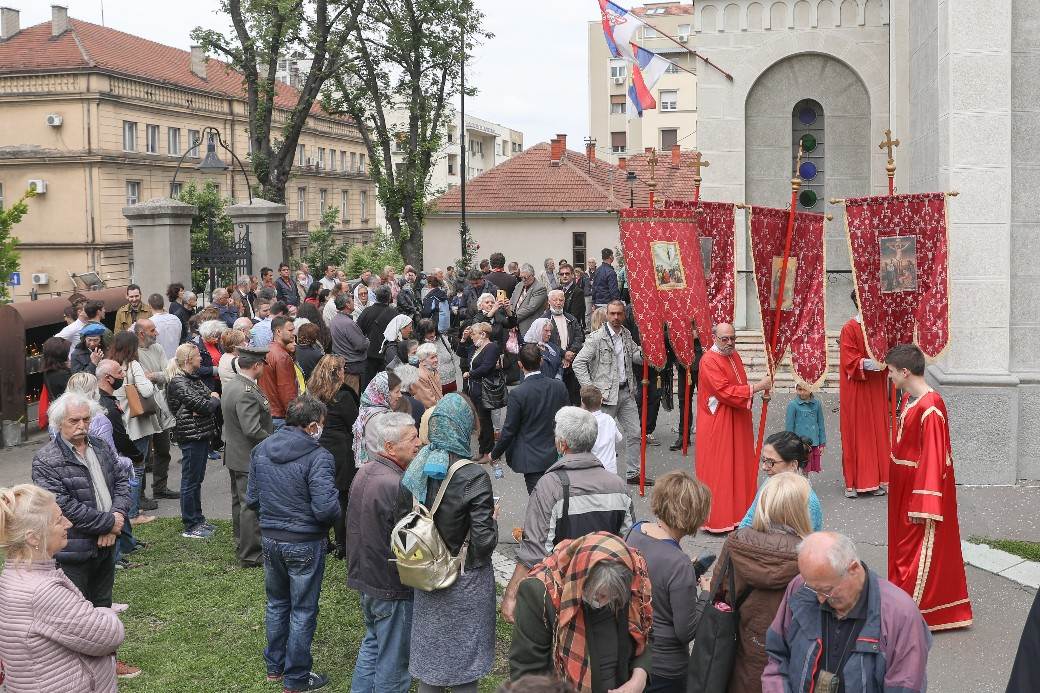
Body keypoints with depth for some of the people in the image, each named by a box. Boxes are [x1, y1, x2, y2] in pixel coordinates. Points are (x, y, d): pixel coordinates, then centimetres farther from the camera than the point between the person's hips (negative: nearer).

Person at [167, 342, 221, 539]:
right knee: (190, 481, -1)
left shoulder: (195, 379, 13)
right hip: (191, 436, -9)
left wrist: (209, 403, -13)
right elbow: (203, 405, -22)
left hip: (203, 434, 9)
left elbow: (214, 398, 9)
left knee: (197, 479, 17)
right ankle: (190, 527, 7)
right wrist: (214, 400, -1)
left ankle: (198, 520, 27)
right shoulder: (178, 382, -16)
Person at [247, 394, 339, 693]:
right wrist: (335, 512, -4)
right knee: (303, 611, 8)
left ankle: (274, 667, 36)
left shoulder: (261, 450, 0)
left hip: (269, 539, 6)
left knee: (277, 603, 23)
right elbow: (326, 509, -26)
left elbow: (251, 498, 6)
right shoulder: (317, 457, -22)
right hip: (304, 544, -6)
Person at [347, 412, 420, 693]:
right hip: (392, 588, -9)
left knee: (372, 645, 26)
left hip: (366, 577, 10)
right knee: (393, 662, 5)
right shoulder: (395, 485, -28)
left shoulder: (363, 473, 3)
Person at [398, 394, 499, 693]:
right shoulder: (474, 477, -22)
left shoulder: (414, 472, -7)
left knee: (429, 657, 18)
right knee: (464, 659, 12)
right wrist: (492, 519, -2)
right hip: (467, 584, -4)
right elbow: (484, 541, -21)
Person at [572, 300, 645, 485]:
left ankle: (632, 473, 23)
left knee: (634, 433, 11)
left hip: (626, 392, 7)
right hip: (606, 394, -7)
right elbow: (578, 363, -13)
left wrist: (643, 354, -3)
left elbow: (635, 356, 21)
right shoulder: (597, 338, -12)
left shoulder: (626, 334, 8)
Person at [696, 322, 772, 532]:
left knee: (739, 467, 12)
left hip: (737, 423, 9)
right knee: (718, 469, -3)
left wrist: (761, 391, 7)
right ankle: (716, 520, 4)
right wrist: (757, 387, -19)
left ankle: (737, 513, 21)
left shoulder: (734, 356, 11)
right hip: (717, 426, -9)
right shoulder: (709, 361, -17)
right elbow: (726, 392, -23)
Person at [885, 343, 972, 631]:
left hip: (922, 486, -9)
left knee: (919, 551, 3)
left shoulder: (930, 409, -25)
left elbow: (933, 458, -25)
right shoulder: (908, 399, 4)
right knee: (902, 544, 18)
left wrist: (924, 506, -24)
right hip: (904, 486, 9)